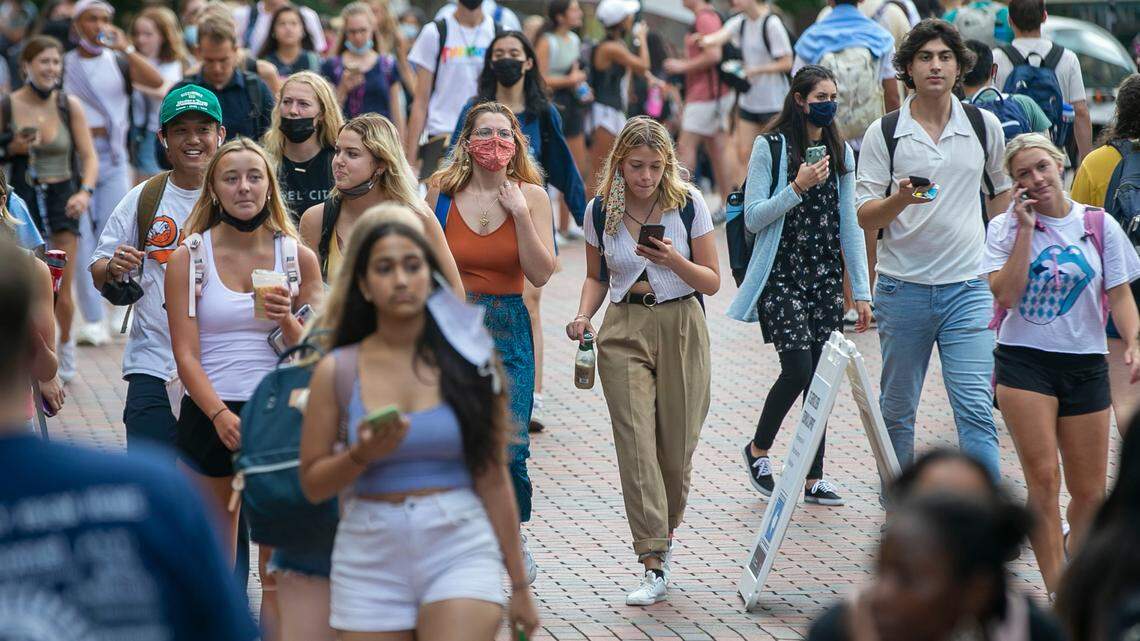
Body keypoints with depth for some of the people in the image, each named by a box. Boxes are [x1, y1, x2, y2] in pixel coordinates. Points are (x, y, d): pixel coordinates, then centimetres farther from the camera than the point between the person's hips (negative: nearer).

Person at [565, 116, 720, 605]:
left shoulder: (688, 203, -4)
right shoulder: (600, 211, 2)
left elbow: (712, 282, -1)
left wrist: (674, 260, -19)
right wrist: (584, 316, -3)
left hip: (681, 330, 0)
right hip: (623, 332, 1)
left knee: (677, 447, 3)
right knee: (636, 445, -10)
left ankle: (664, 532, 31)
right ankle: (654, 565, -12)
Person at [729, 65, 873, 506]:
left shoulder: (840, 152, 10)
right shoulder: (770, 148, -5)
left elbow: (849, 225, 12)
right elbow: (753, 218, -8)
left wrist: (862, 290, 8)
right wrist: (797, 187, -20)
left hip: (826, 277, 5)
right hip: (782, 275, -5)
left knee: (821, 377, 3)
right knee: (798, 370, -14)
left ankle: (814, 478, 9)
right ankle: (758, 449, 11)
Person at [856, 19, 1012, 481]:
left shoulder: (985, 126, 5)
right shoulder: (883, 133, -1)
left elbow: (1002, 192, 19)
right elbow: (864, 216, -2)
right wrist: (901, 199, -22)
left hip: (968, 287, 0)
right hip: (902, 288, 0)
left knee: (976, 409, -8)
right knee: (897, 408, 10)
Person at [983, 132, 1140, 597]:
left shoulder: (1099, 226, 5)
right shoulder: (1005, 228, 2)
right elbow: (1006, 294, -11)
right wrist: (1025, 229, -11)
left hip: (1085, 363, 2)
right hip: (1024, 361, -2)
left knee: (1090, 492, 5)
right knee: (1043, 478, -13)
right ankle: (1057, 592, -10)